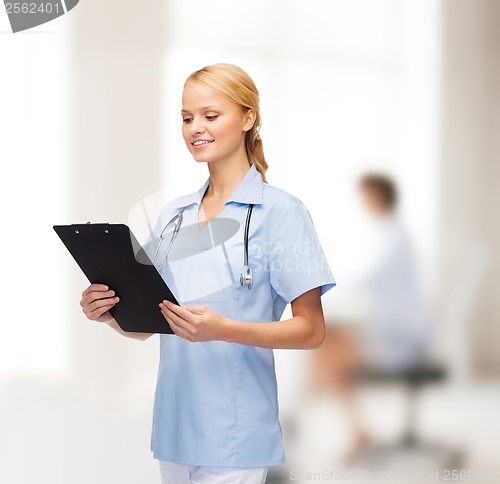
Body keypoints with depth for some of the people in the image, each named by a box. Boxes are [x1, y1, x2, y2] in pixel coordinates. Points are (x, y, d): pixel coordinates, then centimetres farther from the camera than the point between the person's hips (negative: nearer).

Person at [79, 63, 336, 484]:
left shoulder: (280, 211, -6)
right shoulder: (172, 215, 12)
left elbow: (311, 330, -9)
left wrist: (222, 330, -22)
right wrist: (110, 314, -7)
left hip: (234, 433, -5)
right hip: (174, 424, 6)